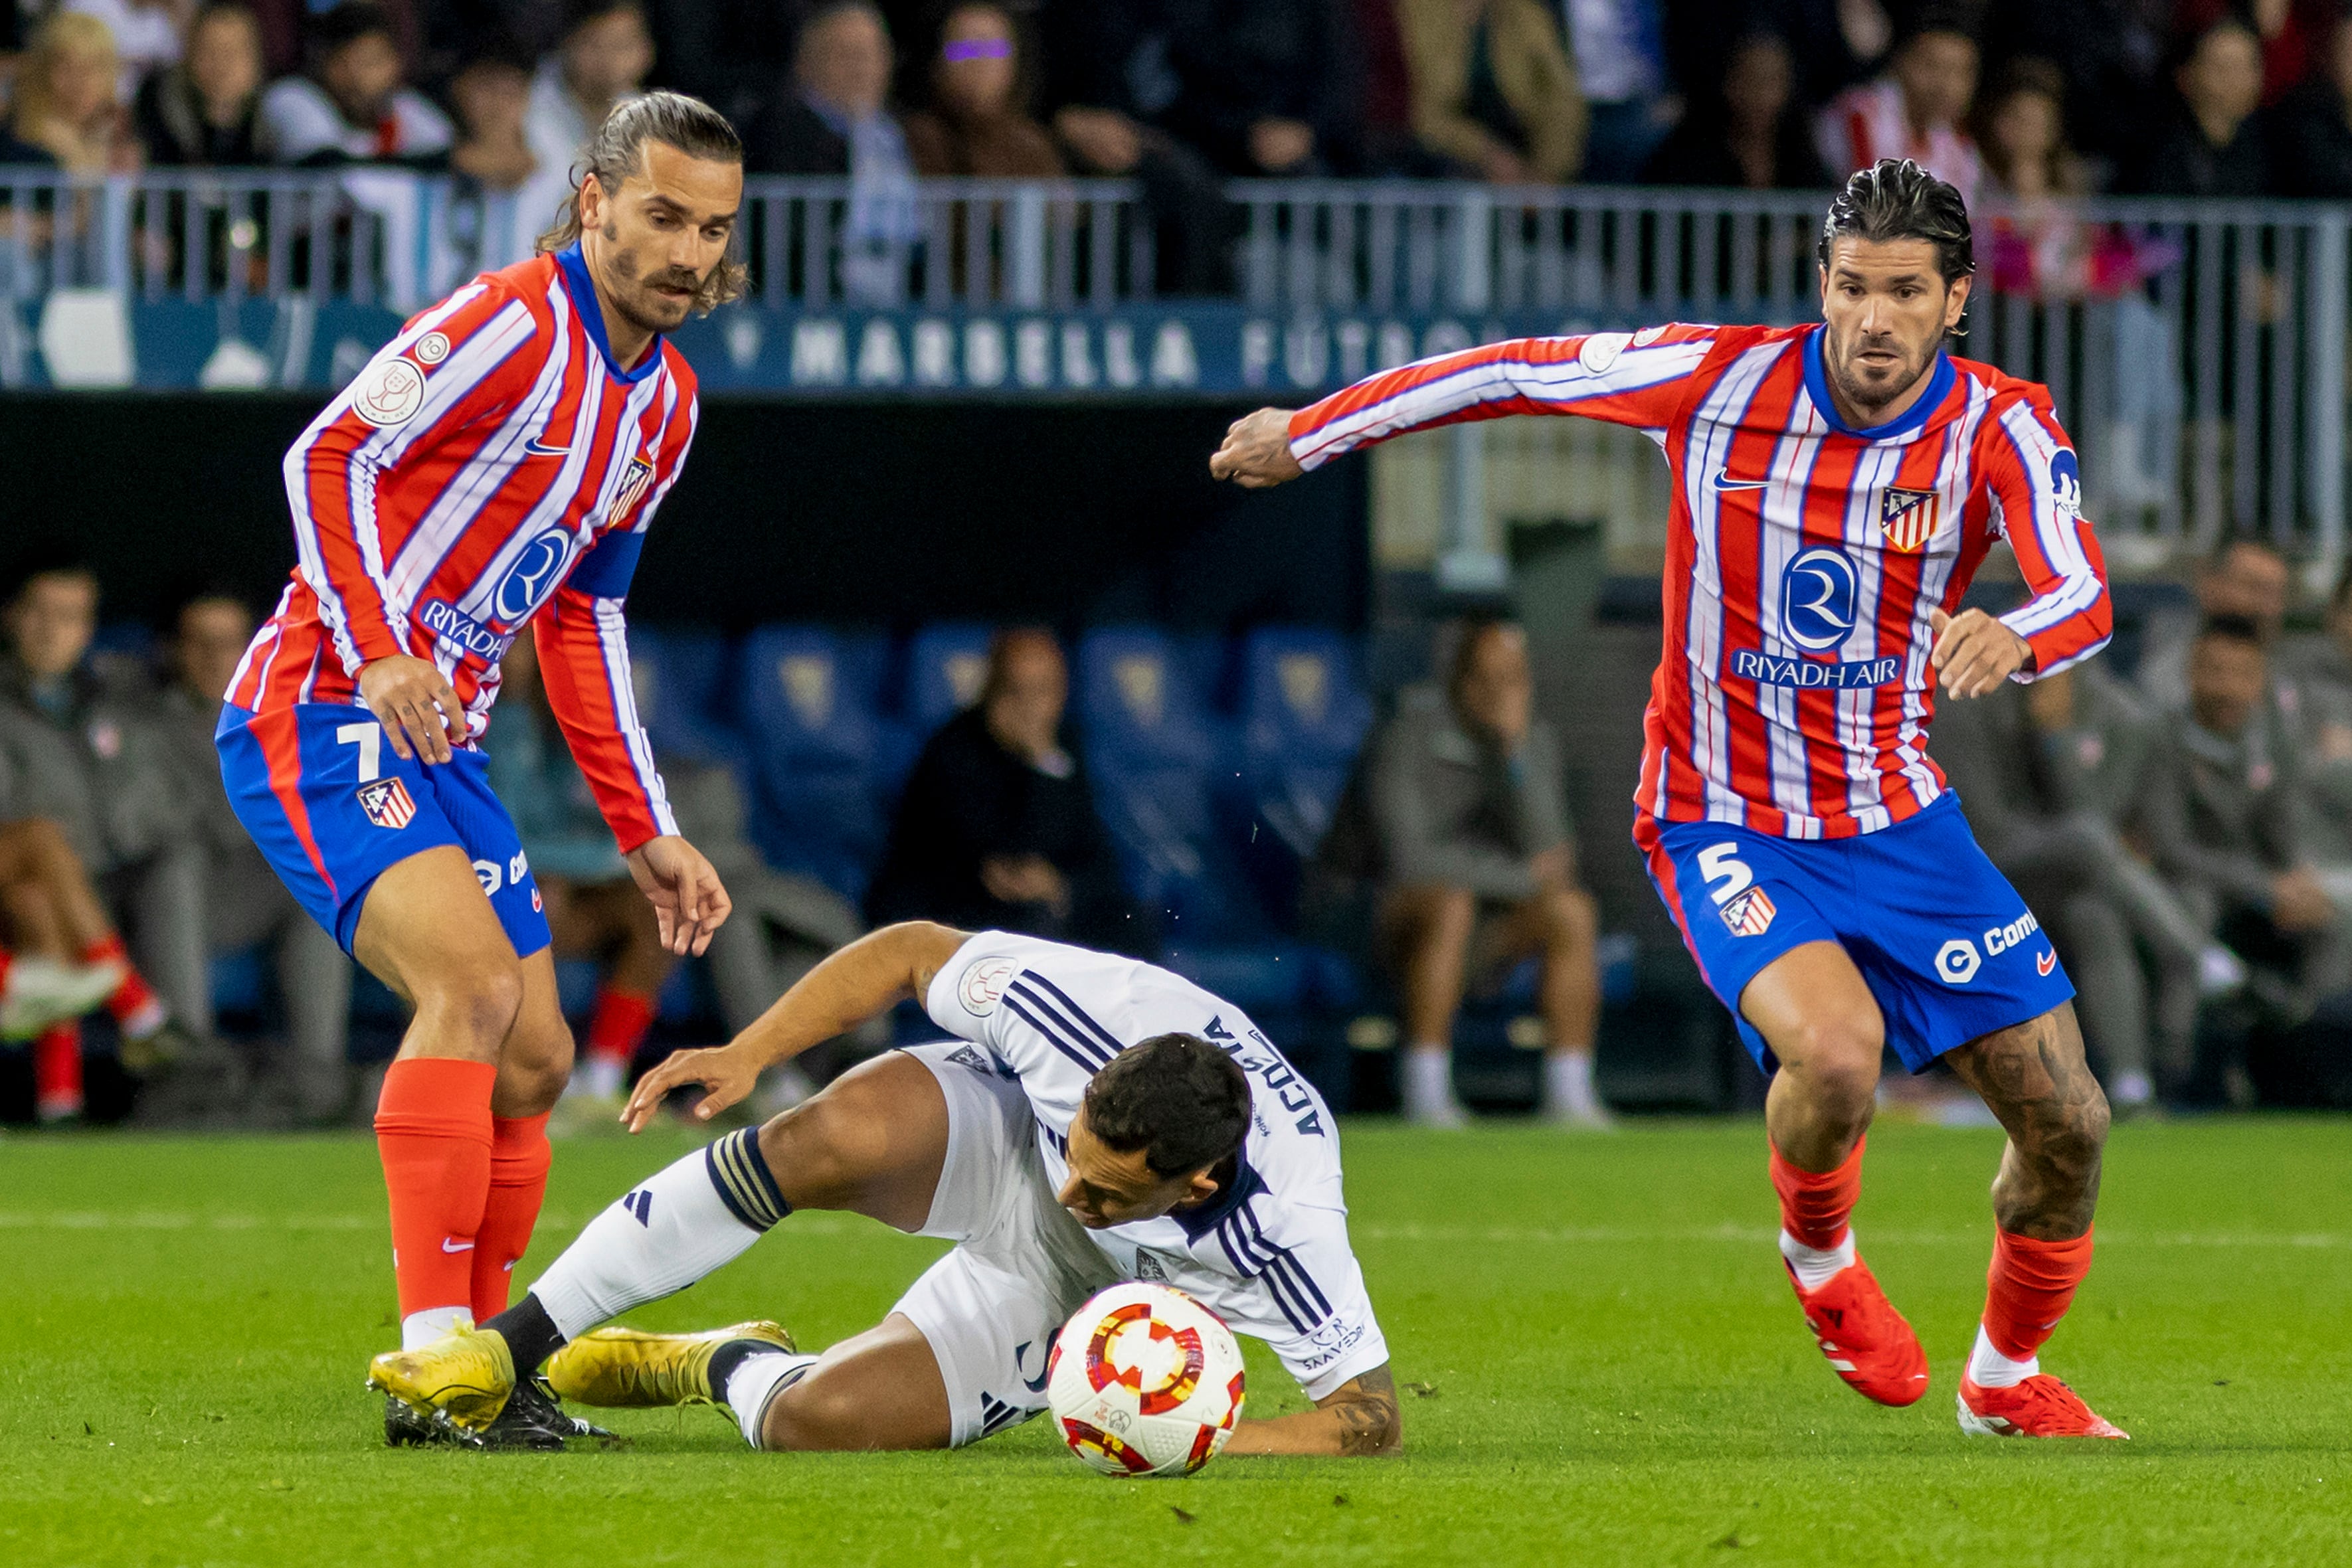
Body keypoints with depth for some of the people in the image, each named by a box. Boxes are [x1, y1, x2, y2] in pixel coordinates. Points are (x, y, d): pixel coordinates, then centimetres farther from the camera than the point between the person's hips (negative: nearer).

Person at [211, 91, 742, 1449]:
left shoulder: (668, 399, 13)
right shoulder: (512, 323, -14)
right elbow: (329, 457, -18)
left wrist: (646, 834, 18)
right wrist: (379, 658, -29)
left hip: (441, 739, 9)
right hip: (318, 716, -9)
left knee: (534, 1063, 7)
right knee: (473, 979, -26)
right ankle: (432, 1360, -28)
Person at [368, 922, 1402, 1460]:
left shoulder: (1286, 1233, -40)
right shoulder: (1067, 1004, -35)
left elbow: (1372, 1417, -28)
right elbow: (906, 954, -15)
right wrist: (747, 1055, -20)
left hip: (1072, 1299, -1)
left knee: (813, 1421, -25)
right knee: (837, 1133, -36)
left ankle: (722, 1368, 16)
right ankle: (510, 1350, -20)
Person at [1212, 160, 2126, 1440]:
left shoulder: (2000, 428, -12)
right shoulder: (1722, 378, -15)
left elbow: (2084, 598, -29)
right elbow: (1514, 372, -2)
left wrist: (2013, 638, -53)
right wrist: (1309, 434, 6)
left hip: (1901, 823, 3)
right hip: (1723, 823, -3)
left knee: (2065, 1125, 0)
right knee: (1835, 1053, -31)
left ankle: (2005, 1381, 30)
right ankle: (1819, 1256, 5)